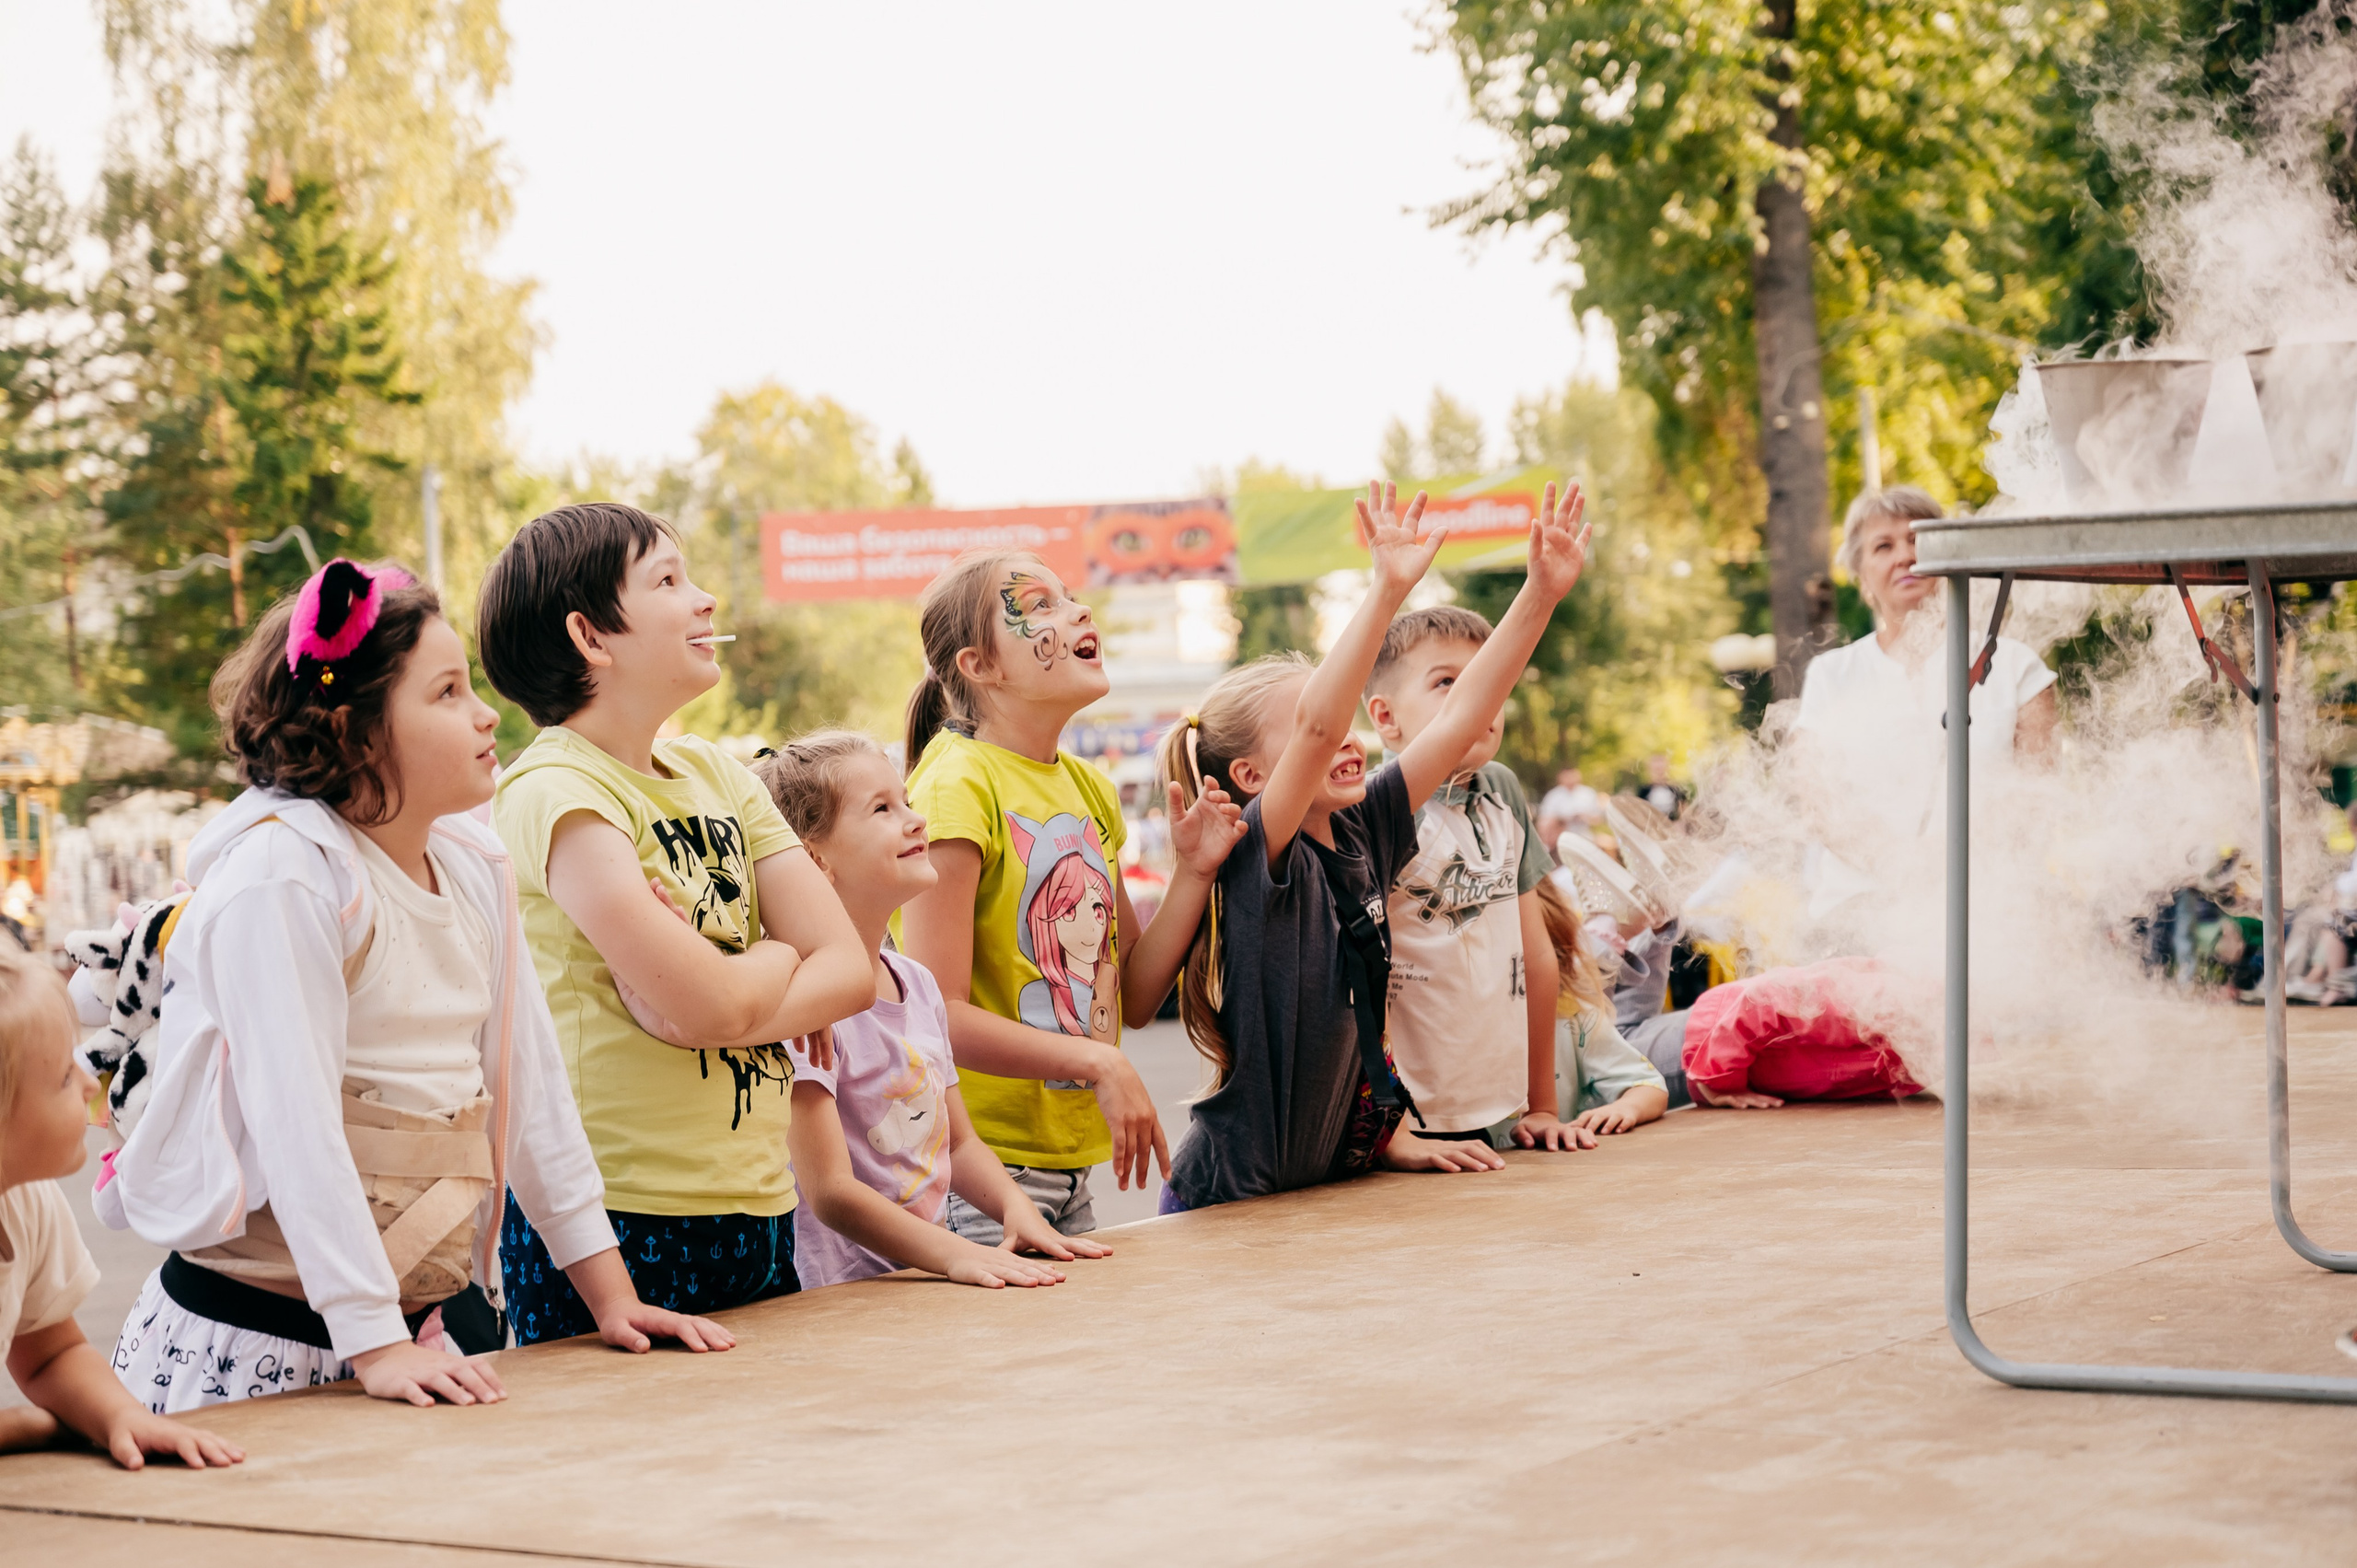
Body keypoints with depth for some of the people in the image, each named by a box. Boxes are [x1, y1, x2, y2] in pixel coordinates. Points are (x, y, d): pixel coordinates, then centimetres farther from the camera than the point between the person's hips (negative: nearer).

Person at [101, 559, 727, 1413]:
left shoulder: (474, 868, 7)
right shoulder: (281, 877, -15)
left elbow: (527, 1084, 10)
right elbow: (297, 1124, -21)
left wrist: (610, 1293, 7)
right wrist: (375, 1344, -26)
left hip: (442, 1316, 7)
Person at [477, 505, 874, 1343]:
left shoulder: (717, 774, 11)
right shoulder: (555, 794, -13)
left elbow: (850, 972, 3)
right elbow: (704, 1003, -22)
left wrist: (729, 987, -14)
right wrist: (779, 958, -1)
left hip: (756, 1210, 7)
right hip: (618, 1221, -7)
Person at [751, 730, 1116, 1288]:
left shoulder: (917, 984, 14)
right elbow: (830, 1191, -17)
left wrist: (1016, 1208, 1)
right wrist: (953, 1252, -26)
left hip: (929, 1278, 7)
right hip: (845, 1299, -7)